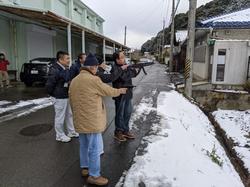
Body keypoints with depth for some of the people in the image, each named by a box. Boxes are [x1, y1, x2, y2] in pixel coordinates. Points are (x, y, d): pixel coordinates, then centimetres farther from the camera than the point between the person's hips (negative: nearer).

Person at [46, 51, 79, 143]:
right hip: (60, 97, -9)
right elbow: (49, 84, -21)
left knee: (69, 114, 19)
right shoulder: (54, 70, -19)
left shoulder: (66, 69, 8)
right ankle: (60, 136, 20)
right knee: (60, 117, 4)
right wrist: (53, 94, -10)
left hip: (67, 96, 9)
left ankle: (71, 132, 35)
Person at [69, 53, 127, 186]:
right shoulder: (93, 80, -18)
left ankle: (85, 168, 37)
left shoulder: (74, 81, 8)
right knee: (95, 148, 3)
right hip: (91, 121, -9)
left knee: (84, 146, 22)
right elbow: (108, 91, -6)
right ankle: (94, 176, 14)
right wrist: (120, 91, 13)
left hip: (79, 120, 9)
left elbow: (71, 101, 15)